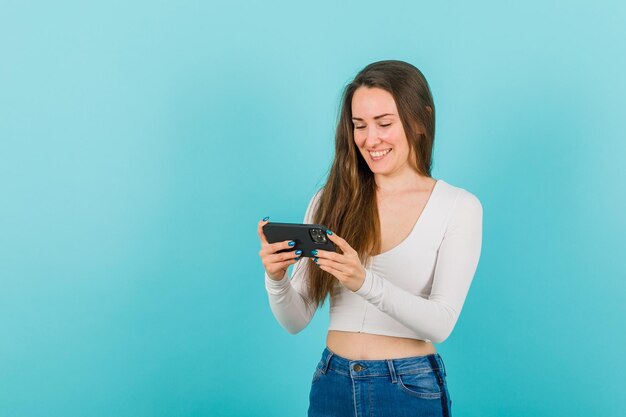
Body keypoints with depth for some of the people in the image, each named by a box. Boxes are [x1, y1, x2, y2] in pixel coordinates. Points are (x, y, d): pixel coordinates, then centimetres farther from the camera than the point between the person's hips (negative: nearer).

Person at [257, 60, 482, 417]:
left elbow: (440, 323, -16)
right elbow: (296, 321, 0)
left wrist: (365, 282, -30)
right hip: (332, 385, 3)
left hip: (410, 388, -2)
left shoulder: (458, 206, -6)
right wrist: (277, 278, -20)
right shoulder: (330, 201, 1)